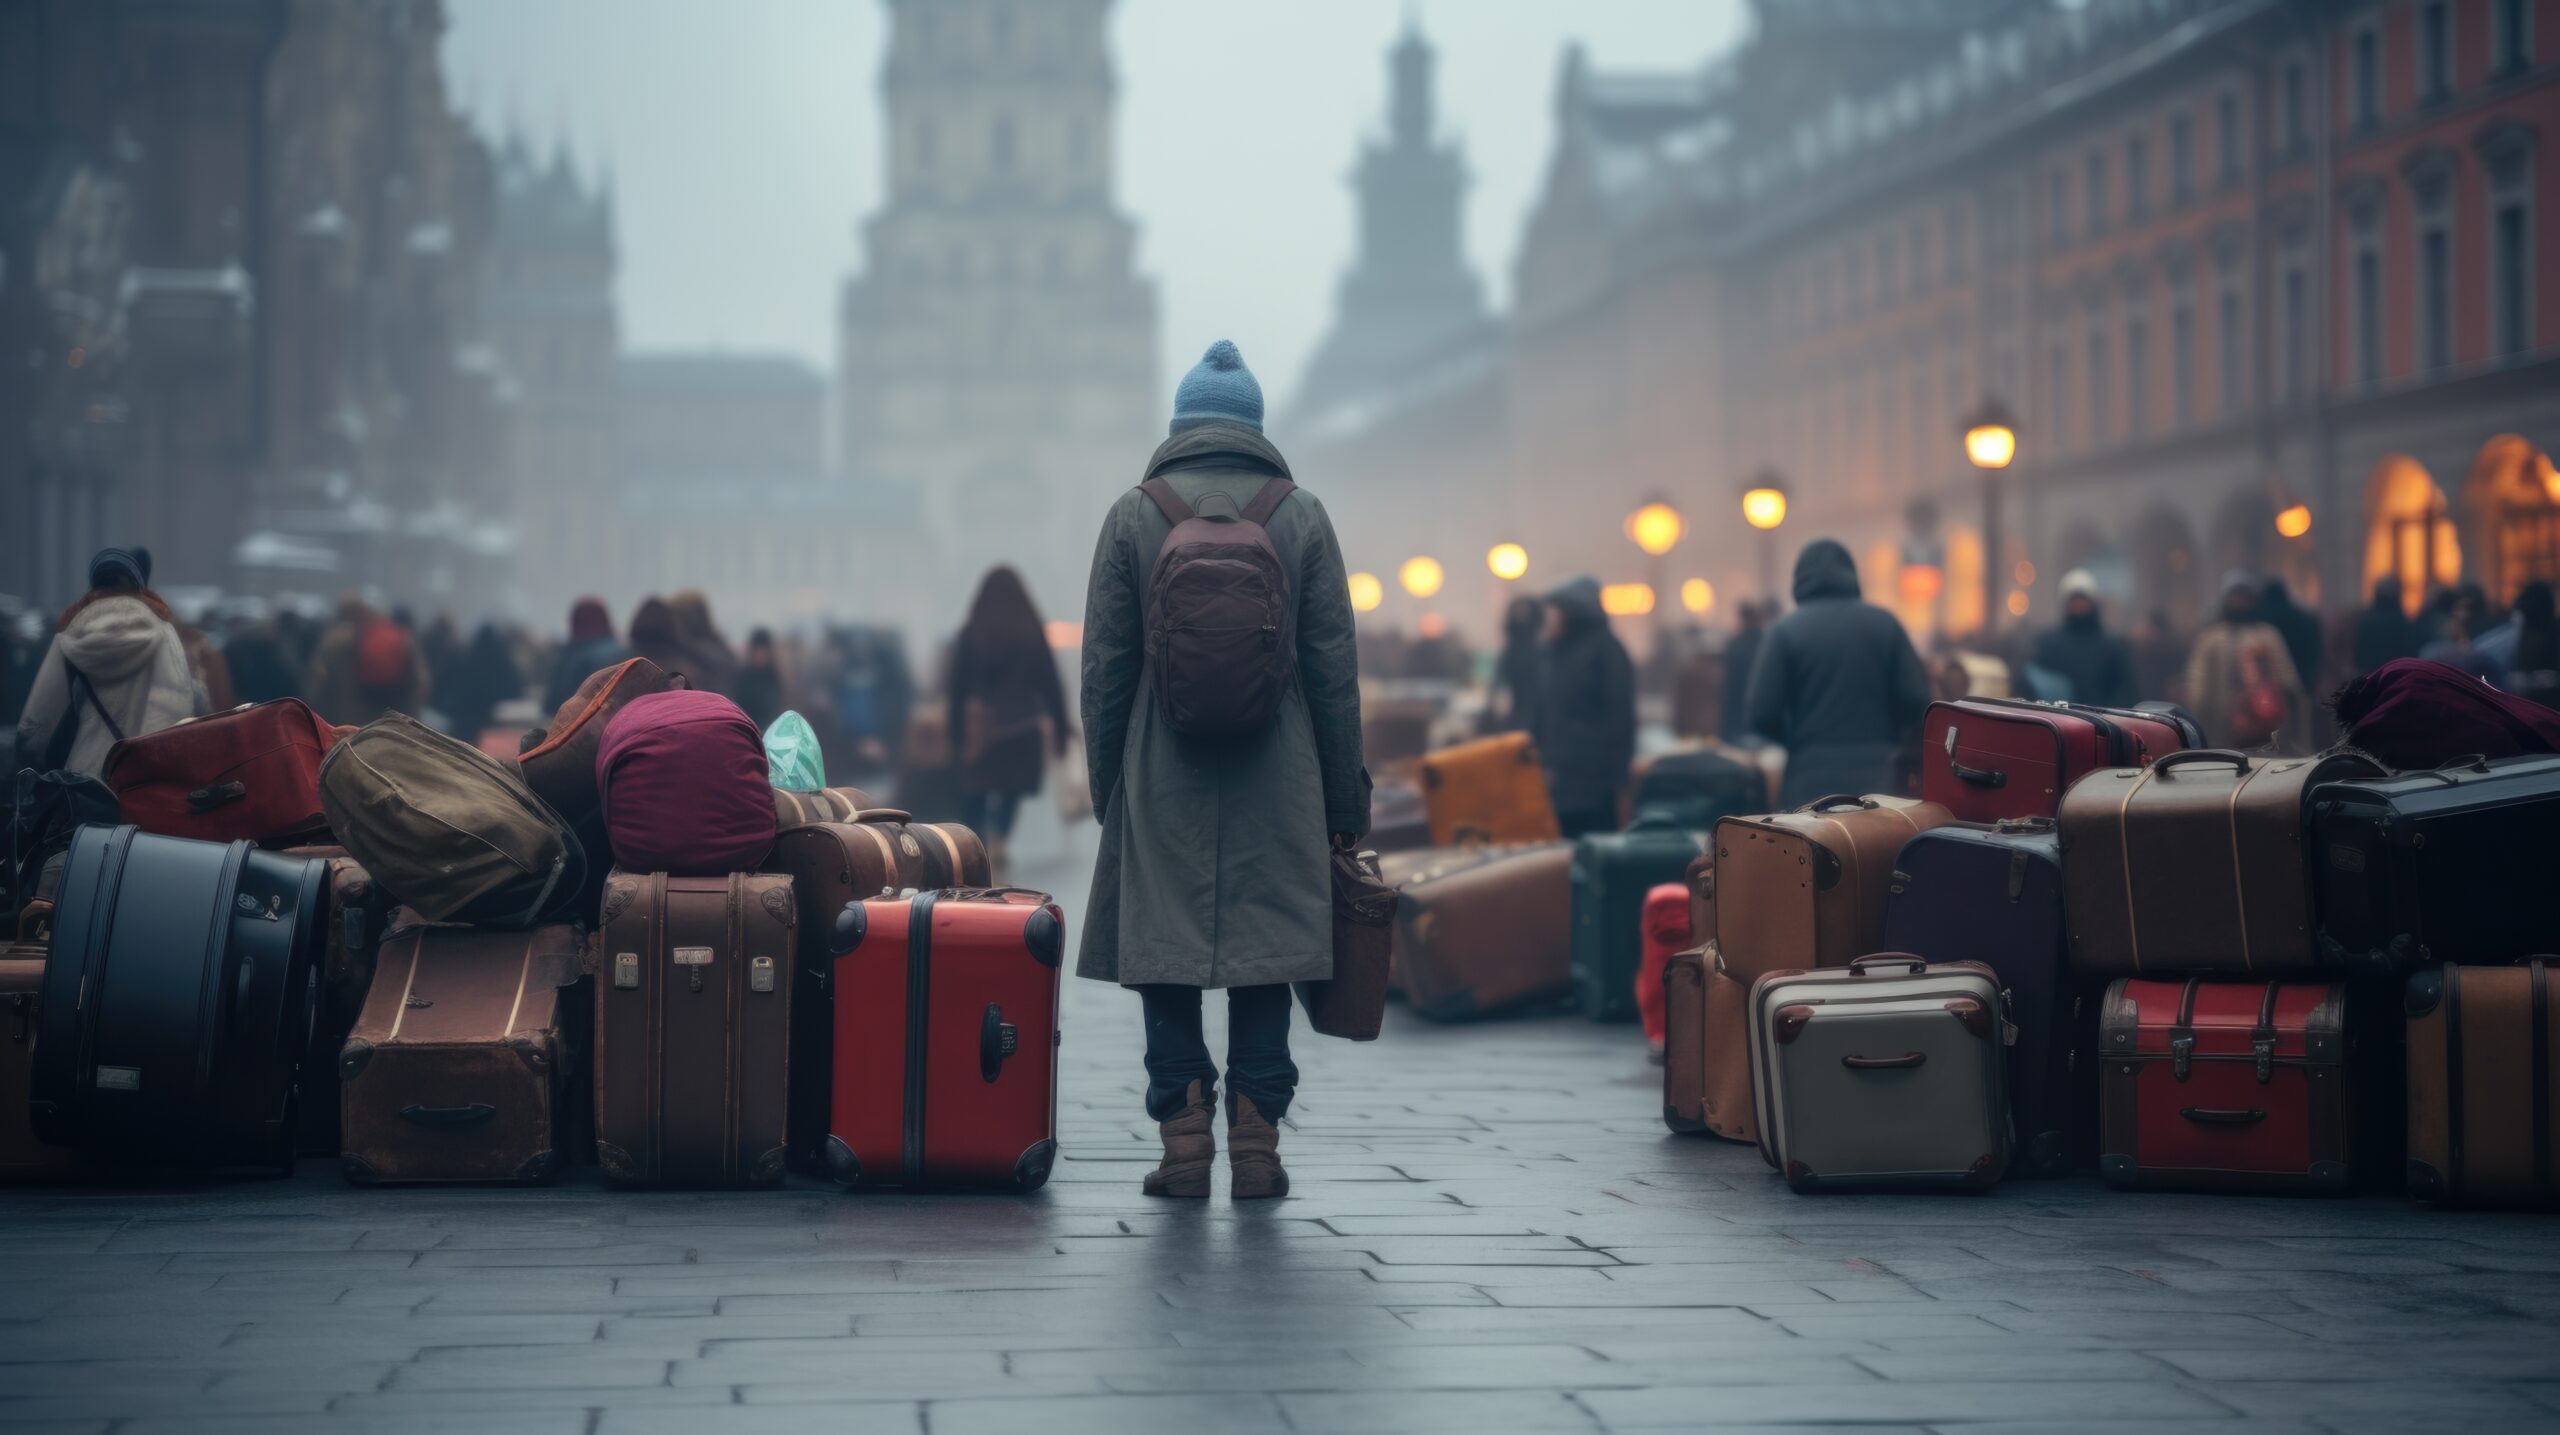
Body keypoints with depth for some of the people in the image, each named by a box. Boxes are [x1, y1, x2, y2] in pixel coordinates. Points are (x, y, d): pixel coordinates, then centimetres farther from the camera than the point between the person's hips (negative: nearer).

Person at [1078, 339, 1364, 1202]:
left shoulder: (1133, 516, 2)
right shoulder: (1301, 518, 4)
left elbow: (1104, 667, 2)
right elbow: (1334, 668, 3)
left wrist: (1105, 786, 10)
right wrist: (1344, 799, 9)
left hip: (1161, 784, -1)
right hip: (1275, 786, 1)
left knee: (1164, 957, 4)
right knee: (1264, 958, 4)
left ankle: (1184, 1147, 1)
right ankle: (1256, 1149, 3)